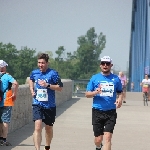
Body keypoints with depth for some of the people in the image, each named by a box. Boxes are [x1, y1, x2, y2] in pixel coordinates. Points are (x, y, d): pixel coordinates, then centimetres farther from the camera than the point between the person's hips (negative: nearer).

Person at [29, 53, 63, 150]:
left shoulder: (53, 73, -9)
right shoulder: (34, 73, 3)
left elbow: (60, 88, -9)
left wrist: (48, 85, -20)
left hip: (49, 105, -1)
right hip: (37, 105, 1)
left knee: (49, 128, 15)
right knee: (38, 127, -17)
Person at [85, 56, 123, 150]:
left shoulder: (116, 79, 5)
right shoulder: (95, 78, 3)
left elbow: (120, 92, 16)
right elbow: (87, 94, 3)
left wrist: (120, 99, -6)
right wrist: (95, 92, -18)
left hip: (111, 112, 0)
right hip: (97, 112, 0)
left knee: (107, 137, -12)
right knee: (98, 139, 7)